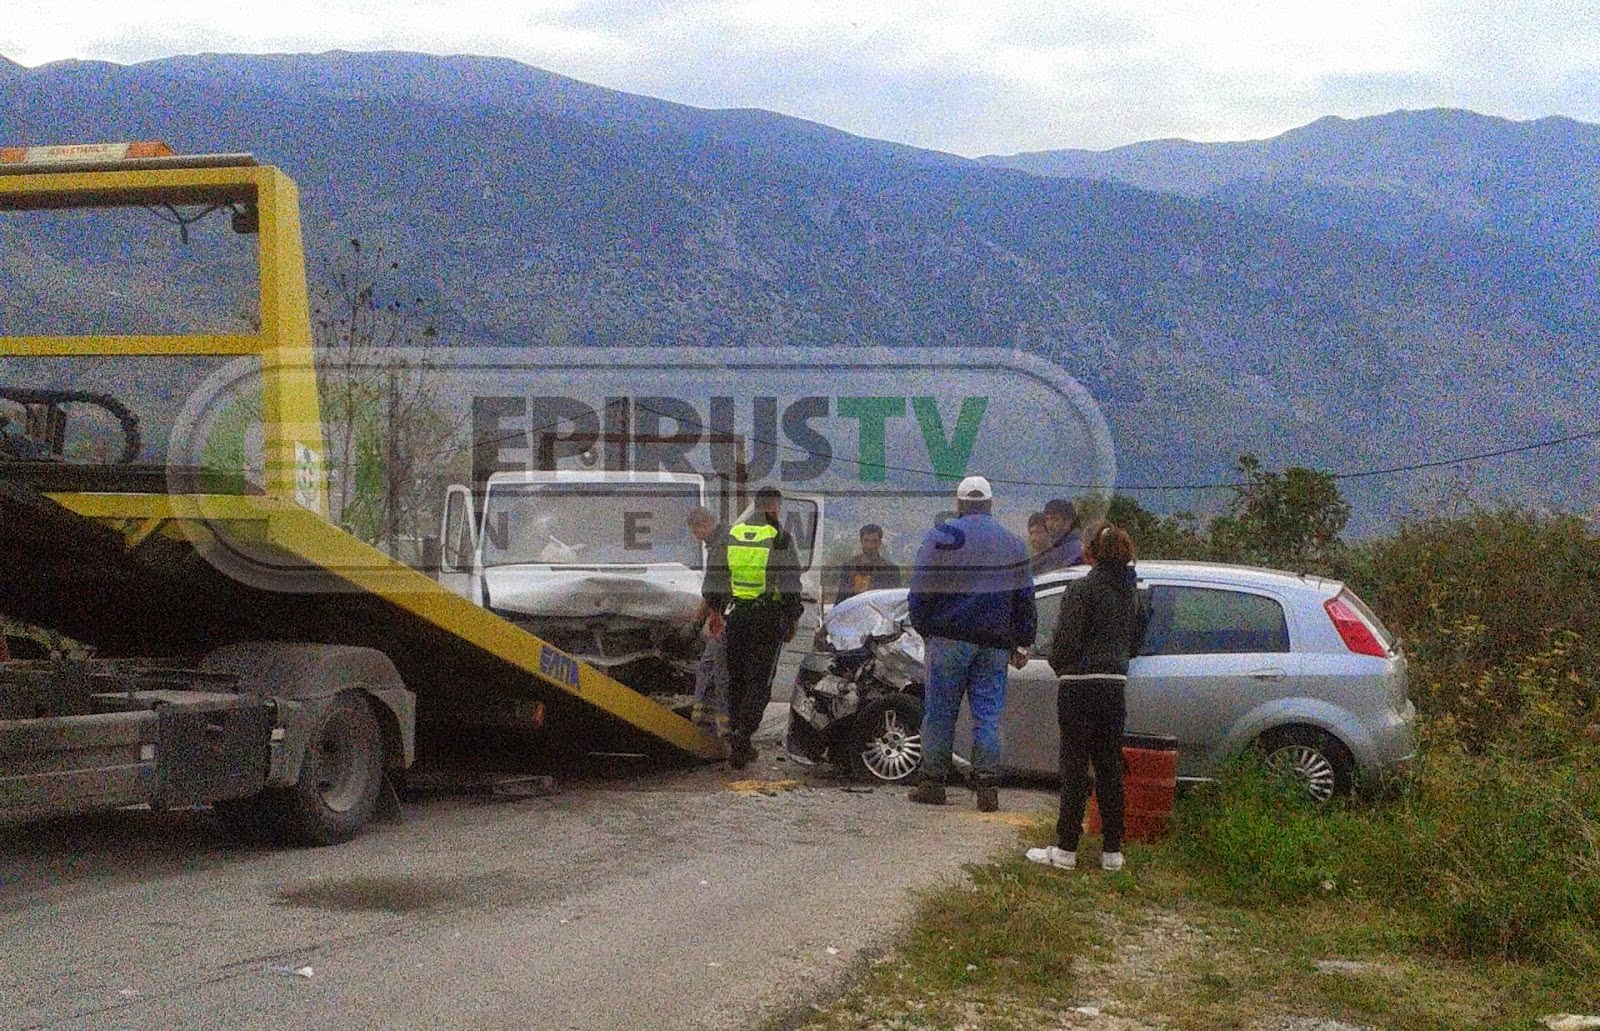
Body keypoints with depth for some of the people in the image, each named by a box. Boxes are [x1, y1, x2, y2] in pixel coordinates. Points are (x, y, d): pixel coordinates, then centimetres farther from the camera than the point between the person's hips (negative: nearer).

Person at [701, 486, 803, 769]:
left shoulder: (730, 536, 7)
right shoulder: (780, 540, -7)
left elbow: (714, 579, 11)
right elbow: (790, 586, -10)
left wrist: (715, 611, 21)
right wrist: (793, 620, 0)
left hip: (736, 617, 4)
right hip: (768, 617, -4)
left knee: (736, 680, 14)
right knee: (759, 681, -1)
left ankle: (739, 744, 17)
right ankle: (742, 733, -17)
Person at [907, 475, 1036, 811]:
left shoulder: (940, 537, 1)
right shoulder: (1012, 543, 12)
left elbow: (920, 591, -1)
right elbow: (1025, 599, 13)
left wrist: (924, 629, 10)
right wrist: (1022, 643, 17)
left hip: (949, 639, -3)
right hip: (995, 644, 3)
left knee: (939, 712, 3)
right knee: (988, 714, 3)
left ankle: (933, 782, 5)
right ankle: (987, 788, 0)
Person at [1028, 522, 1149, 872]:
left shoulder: (1082, 589, -10)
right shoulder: (1131, 592, 11)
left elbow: (1065, 640, -12)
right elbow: (1135, 641, 19)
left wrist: (1059, 666, 6)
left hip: (1080, 685, -6)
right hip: (1116, 685, 6)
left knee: (1075, 764, -3)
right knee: (1109, 765, 10)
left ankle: (1066, 848, -1)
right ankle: (1112, 850, 12)